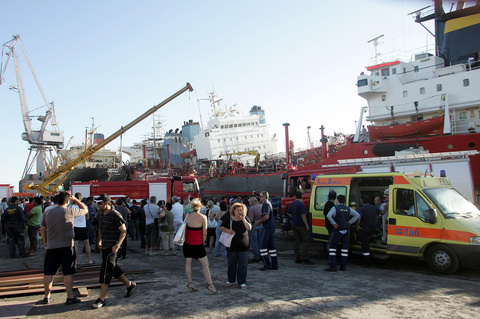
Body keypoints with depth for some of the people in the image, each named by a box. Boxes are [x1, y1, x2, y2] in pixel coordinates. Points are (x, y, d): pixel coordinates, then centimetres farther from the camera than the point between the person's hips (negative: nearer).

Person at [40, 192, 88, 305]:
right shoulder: (70, 211, -9)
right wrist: (75, 200, 12)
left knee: (48, 273, 12)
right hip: (66, 246, -4)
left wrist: (45, 242, 24)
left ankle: (47, 296, 21)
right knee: (68, 272, 1)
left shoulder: (47, 212, 4)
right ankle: (70, 297, 6)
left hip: (51, 247, 4)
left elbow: (42, 229, 11)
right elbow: (85, 210, 6)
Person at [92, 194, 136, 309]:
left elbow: (123, 231, -12)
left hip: (112, 247, -8)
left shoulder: (115, 215, -15)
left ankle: (102, 299, -6)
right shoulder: (100, 214, 9)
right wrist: (99, 241, 12)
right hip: (105, 246, 8)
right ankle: (129, 284, 33)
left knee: (105, 270, -11)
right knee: (113, 268, 15)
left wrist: (117, 245, -20)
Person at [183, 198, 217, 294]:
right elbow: (204, 233, -7)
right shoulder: (203, 217, -8)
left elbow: (184, 229, 7)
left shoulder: (187, 216, 0)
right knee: (205, 264, 2)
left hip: (187, 243, 4)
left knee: (188, 263, 16)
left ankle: (190, 283, 15)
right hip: (198, 243, -3)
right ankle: (210, 285, -1)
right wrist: (203, 242, 6)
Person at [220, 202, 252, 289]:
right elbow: (221, 227, 6)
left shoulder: (245, 218, 3)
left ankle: (242, 282, 11)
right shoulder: (229, 218, 2)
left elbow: (249, 228, -10)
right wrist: (227, 230, -12)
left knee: (243, 264, 0)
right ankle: (230, 280, 26)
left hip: (243, 245, 0)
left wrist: (243, 219, -16)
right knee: (231, 263, 9)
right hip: (232, 244, 0)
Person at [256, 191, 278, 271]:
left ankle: (267, 264, -2)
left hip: (268, 228, -10)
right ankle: (274, 265, 14)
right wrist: (260, 222, 17)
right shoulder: (268, 203, 17)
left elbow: (266, 216, -23)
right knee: (271, 246, 11)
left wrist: (259, 222, -11)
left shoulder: (266, 204, -14)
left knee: (263, 246, -3)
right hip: (272, 227, 10)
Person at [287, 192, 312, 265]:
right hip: (301, 225, -8)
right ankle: (304, 258, -10)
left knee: (297, 242, 10)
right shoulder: (301, 204, -14)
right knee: (306, 241, -4)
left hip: (294, 225, 8)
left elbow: (289, 213, 21)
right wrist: (306, 224, -15)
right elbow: (303, 215, -20)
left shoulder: (292, 203, 10)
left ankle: (297, 258, 11)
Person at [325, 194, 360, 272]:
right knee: (344, 247, 11)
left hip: (338, 230, -5)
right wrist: (350, 222, 11)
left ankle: (333, 266, -4)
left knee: (332, 247, 2)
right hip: (346, 230, 5)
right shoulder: (348, 209, 7)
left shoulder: (335, 208, -9)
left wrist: (334, 223, -16)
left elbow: (329, 215, -26)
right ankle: (343, 266, 12)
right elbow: (357, 215, 15)